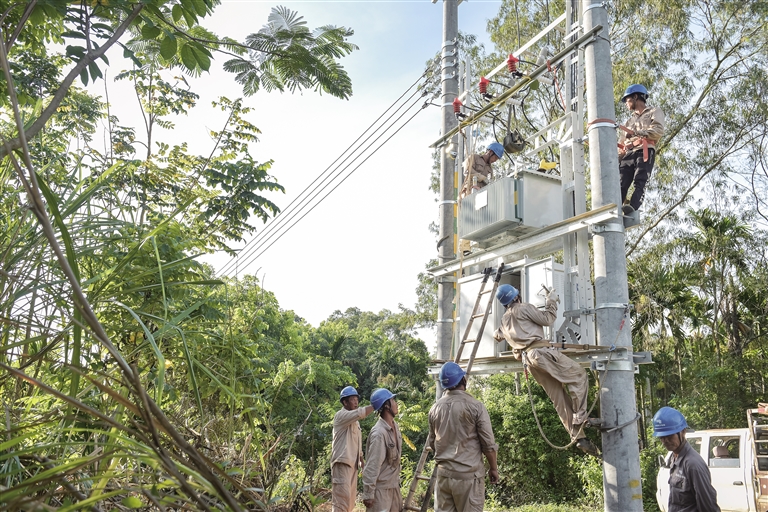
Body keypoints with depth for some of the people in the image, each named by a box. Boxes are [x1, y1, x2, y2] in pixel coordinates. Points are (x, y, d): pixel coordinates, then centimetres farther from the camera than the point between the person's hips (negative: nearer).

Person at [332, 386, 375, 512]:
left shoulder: (355, 421, 20)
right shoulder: (341, 415, -8)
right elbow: (360, 413, -25)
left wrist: (362, 460, 16)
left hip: (352, 464, 9)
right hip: (342, 463, -9)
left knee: (350, 499, 10)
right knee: (342, 498, -13)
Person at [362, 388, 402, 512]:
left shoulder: (395, 426, 3)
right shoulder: (379, 433, -24)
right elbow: (372, 466, -23)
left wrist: (397, 480, 16)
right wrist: (368, 494, -21)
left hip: (394, 485, 9)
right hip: (381, 487, -9)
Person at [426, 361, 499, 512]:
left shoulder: (435, 408, 4)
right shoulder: (475, 406, -10)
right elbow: (488, 443, -8)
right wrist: (493, 468, 6)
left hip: (443, 473, 5)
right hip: (468, 474, -4)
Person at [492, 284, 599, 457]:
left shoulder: (504, 320, 24)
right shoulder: (523, 308, 2)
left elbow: (497, 335, 43)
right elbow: (547, 319, 1)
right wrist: (552, 301, 13)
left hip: (528, 360, 7)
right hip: (539, 351, -7)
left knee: (559, 397, 5)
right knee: (578, 374, -2)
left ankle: (579, 437, 0)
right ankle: (580, 418, -13)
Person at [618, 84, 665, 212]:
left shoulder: (654, 112, 19)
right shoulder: (630, 121, 35)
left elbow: (658, 131, -1)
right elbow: (621, 144, 26)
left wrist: (636, 132, -8)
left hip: (645, 152, -5)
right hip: (628, 154, 5)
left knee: (640, 182, -24)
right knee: (620, 184, -15)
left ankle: (632, 208, -43)